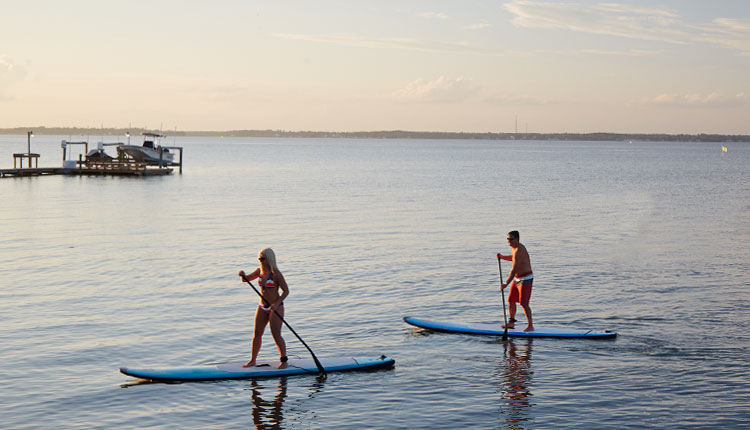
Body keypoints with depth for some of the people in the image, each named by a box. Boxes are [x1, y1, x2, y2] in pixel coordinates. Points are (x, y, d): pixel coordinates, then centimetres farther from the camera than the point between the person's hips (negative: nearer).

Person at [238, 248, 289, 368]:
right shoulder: (259, 271, 3)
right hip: (262, 307, 7)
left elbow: (286, 291, -13)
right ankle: (252, 360, 18)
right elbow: (247, 279, 14)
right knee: (257, 333, 8)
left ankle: (284, 361, 7)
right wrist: (243, 275, -10)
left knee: (276, 335, -6)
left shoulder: (276, 274, -16)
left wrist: (276, 304, -24)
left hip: (276, 307, -7)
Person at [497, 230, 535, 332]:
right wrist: (502, 257, 11)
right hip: (517, 279, 10)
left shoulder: (519, 251, -25)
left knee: (524, 303, -12)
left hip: (526, 279, -10)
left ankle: (530, 326, -7)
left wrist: (506, 283, -31)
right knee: (511, 301, 12)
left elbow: (514, 269, -30)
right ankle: (511, 323, 24)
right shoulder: (516, 247, 6)